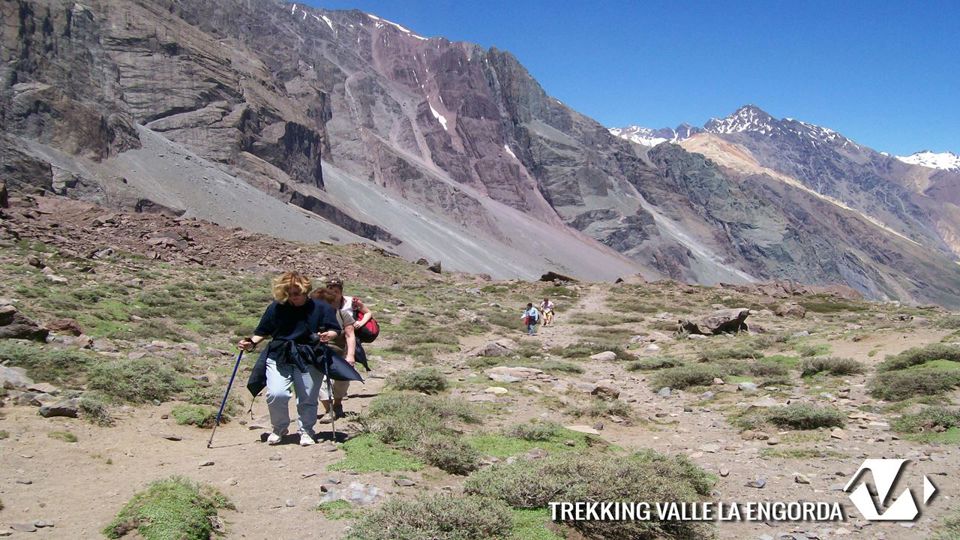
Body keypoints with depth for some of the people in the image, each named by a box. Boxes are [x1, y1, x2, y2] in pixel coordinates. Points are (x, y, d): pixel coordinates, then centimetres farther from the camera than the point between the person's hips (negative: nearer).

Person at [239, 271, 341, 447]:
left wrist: (328, 336, -20)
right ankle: (279, 429, 11)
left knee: (308, 399, 3)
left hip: (308, 360, 0)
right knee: (276, 394, -16)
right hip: (279, 357, 0)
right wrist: (252, 343, -9)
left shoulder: (320, 308, -2)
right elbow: (263, 332, 8)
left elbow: (335, 331, 2)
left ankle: (306, 430, 28)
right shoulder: (276, 307, 0)